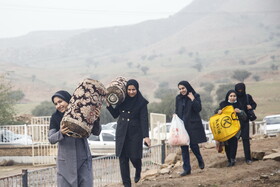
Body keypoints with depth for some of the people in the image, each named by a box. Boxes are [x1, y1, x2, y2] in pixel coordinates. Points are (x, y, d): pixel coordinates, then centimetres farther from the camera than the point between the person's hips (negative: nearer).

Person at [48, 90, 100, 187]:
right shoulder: (55, 117, 1)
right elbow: (51, 139, -4)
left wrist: (96, 119, -18)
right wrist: (60, 133, -25)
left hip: (83, 160, 0)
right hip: (66, 161, 0)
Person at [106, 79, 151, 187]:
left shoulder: (141, 102, -4)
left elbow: (144, 120, -10)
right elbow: (115, 115, 14)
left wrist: (146, 136, -20)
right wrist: (109, 105, -3)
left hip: (135, 133, -3)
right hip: (122, 133, 3)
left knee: (134, 157, -6)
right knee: (123, 158, -1)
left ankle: (138, 172, 31)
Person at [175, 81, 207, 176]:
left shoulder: (195, 96, -3)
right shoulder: (178, 98, 10)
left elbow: (198, 109, -12)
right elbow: (176, 111, 15)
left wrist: (193, 99, -19)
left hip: (193, 125, -4)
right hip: (182, 125, 4)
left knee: (193, 145, -5)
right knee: (183, 147, 1)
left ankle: (200, 160, 25)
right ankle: (186, 169, 5)